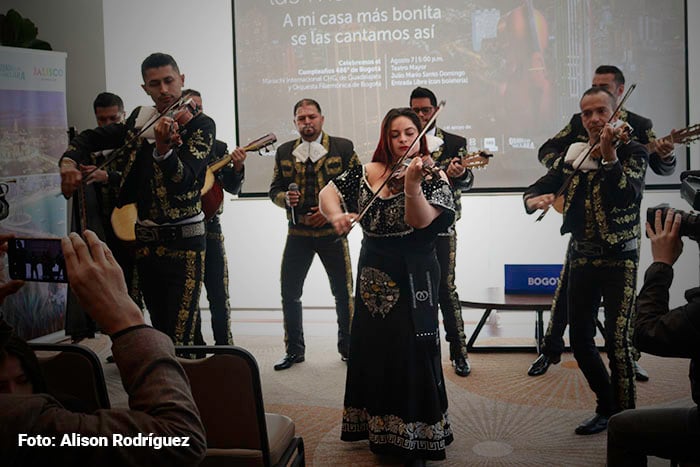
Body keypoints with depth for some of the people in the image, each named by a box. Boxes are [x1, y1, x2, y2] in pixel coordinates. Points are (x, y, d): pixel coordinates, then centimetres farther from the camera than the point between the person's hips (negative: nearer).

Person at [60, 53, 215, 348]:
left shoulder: (201, 125, -8)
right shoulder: (139, 119, 8)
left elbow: (183, 182, -21)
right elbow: (91, 138, 18)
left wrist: (164, 148, -40)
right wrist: (69, 161, -2)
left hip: (183, 241, -6)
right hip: (144, 239, 6)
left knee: (180, 340, -12)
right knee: (158, 330, 15)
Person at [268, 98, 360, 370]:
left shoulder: (343, 148, -1)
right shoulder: (284, 152, 7)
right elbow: (275, 189, 12)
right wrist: (285, 198, -12)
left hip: (332, 230, -2)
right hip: (297, 232, 2)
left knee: (343, 292, 5)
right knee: (289, 293, 3)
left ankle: (347, 346, 23)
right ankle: (294, 350, 18)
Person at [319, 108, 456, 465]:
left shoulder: (433, 177, -7)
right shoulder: (367, 173, 5)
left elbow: (421, 222, -20)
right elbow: (328, 193, 2)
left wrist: (411, 184, -36)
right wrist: (336, 214, -19)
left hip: (413, 279, -4)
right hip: (372, 276, 5)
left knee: (411, 358, -2)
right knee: (372, 353, 13)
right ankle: (377, 428, 30)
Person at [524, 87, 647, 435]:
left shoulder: (632, 151, -5)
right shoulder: (574, 155, 8)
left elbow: (629, 195, -22)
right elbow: (539, 187, 6)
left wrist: (609, 155, -33)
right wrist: (534, 200, -17)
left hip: (619, 259, -5)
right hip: (582, 258, 5)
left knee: (617, 340, -12)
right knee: (580, 340, 9)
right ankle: (608, 408, 27)